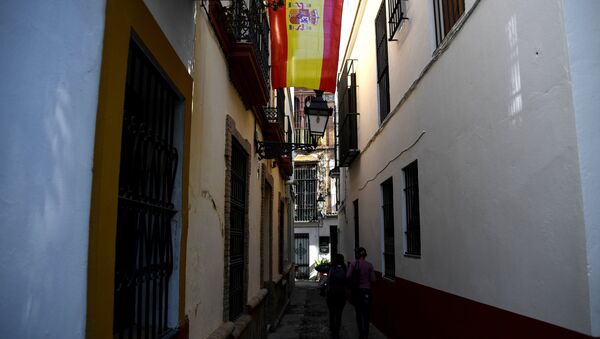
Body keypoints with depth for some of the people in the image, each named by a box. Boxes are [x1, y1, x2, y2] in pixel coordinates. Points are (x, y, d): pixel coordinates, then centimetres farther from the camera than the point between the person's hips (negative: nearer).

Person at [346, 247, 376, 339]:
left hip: (357, 291, 0)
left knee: (358, 313, 15)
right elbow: (373, 279, -5)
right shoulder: (369, 265, -4)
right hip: (366, 291, 0)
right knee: (366, 314, 8)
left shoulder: (353, 264, -7)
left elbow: (348, 276, -14)